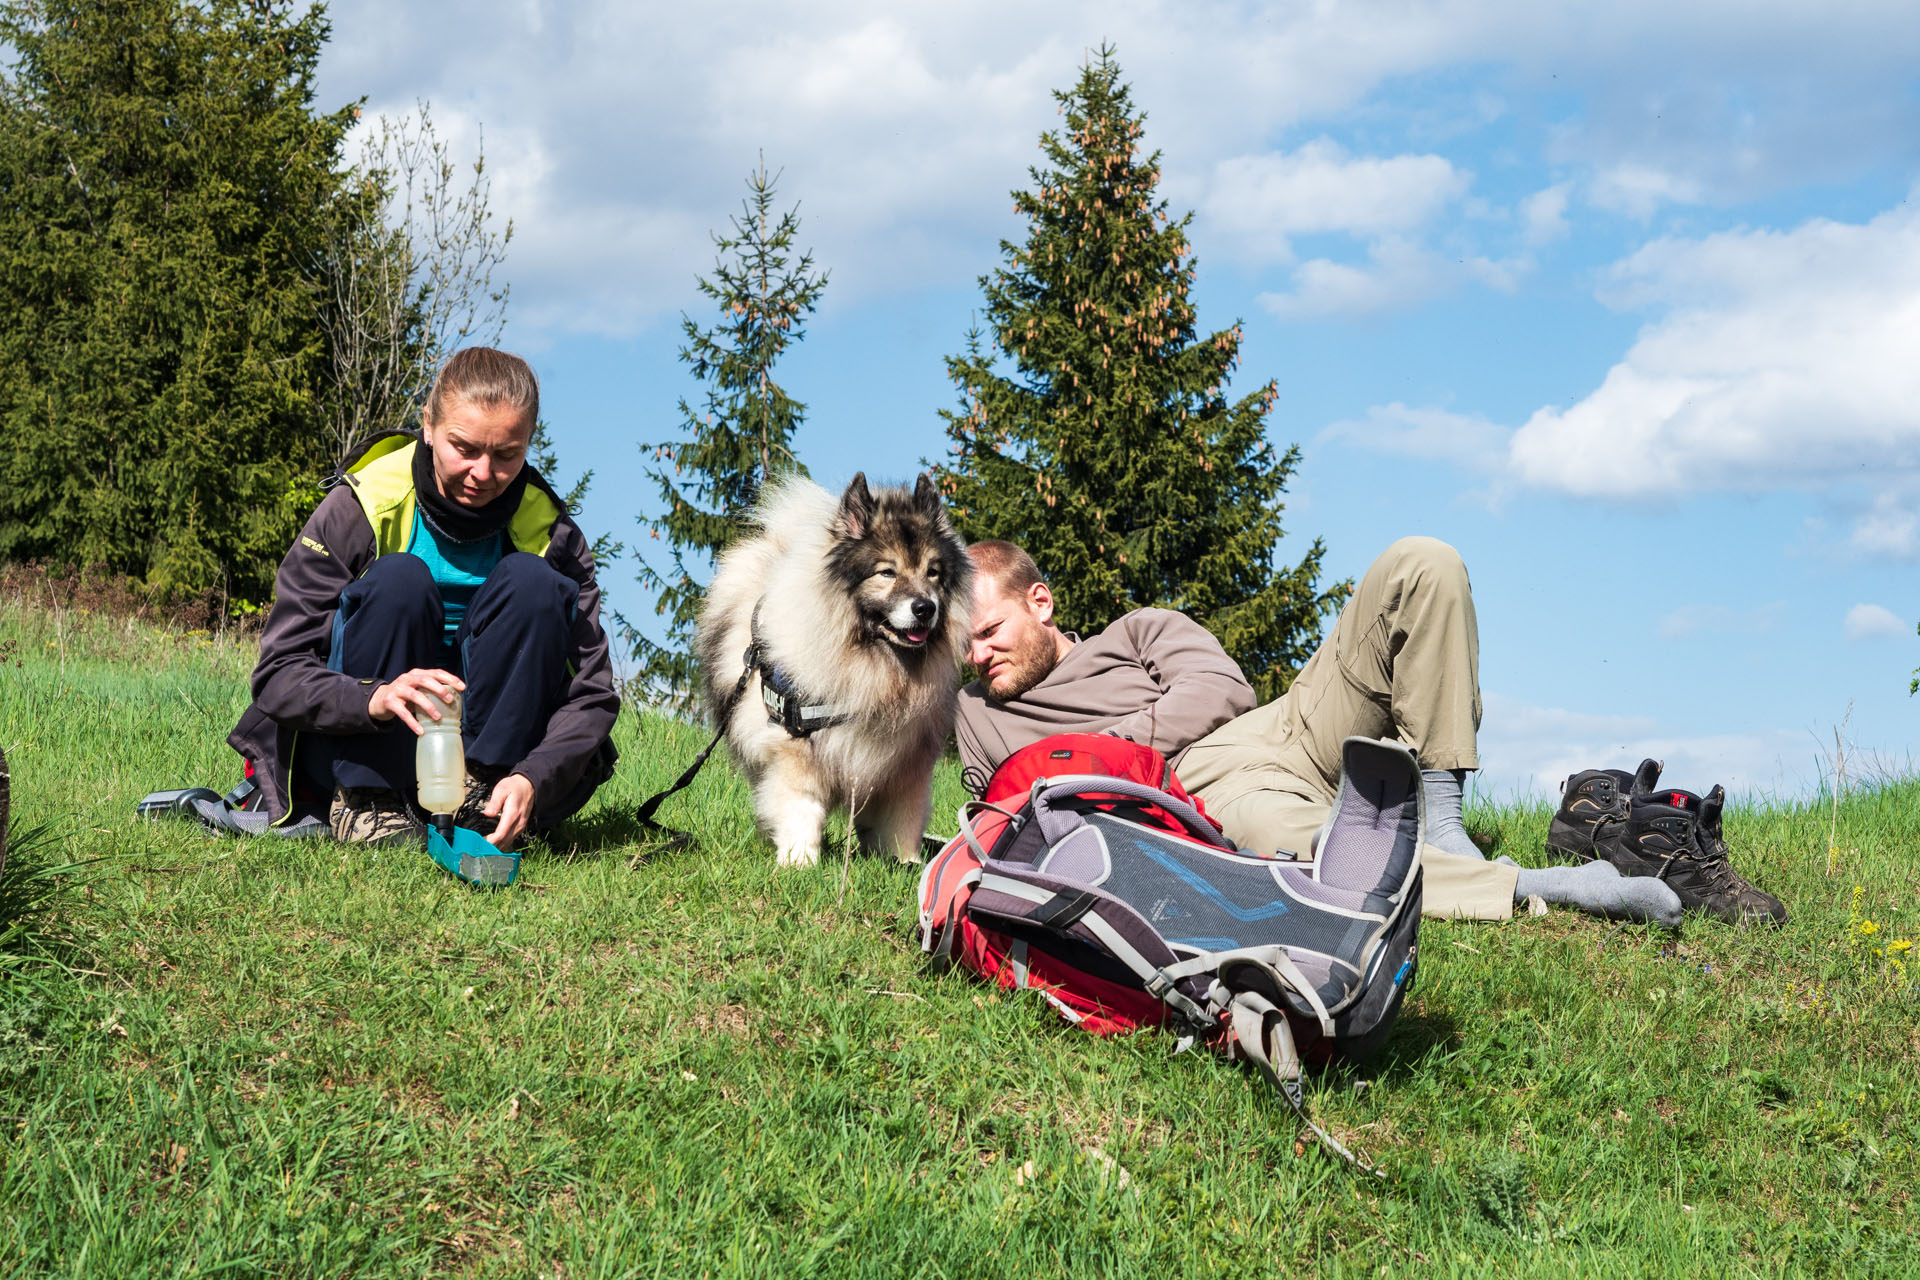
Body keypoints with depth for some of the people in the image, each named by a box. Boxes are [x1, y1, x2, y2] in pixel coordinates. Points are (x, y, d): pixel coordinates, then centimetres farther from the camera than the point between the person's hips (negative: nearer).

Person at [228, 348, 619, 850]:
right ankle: (365, 803, -20)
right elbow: (277, 675, -18)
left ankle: (479, 794, -18)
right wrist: (374, 699, -40)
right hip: (357, 746, -2)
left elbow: (594, 693, -11)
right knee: (398, 580, -27)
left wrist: (532, 779, -32)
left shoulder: (549, 533, -6)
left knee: (531, 580, -20)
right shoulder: (357, 510, -12)